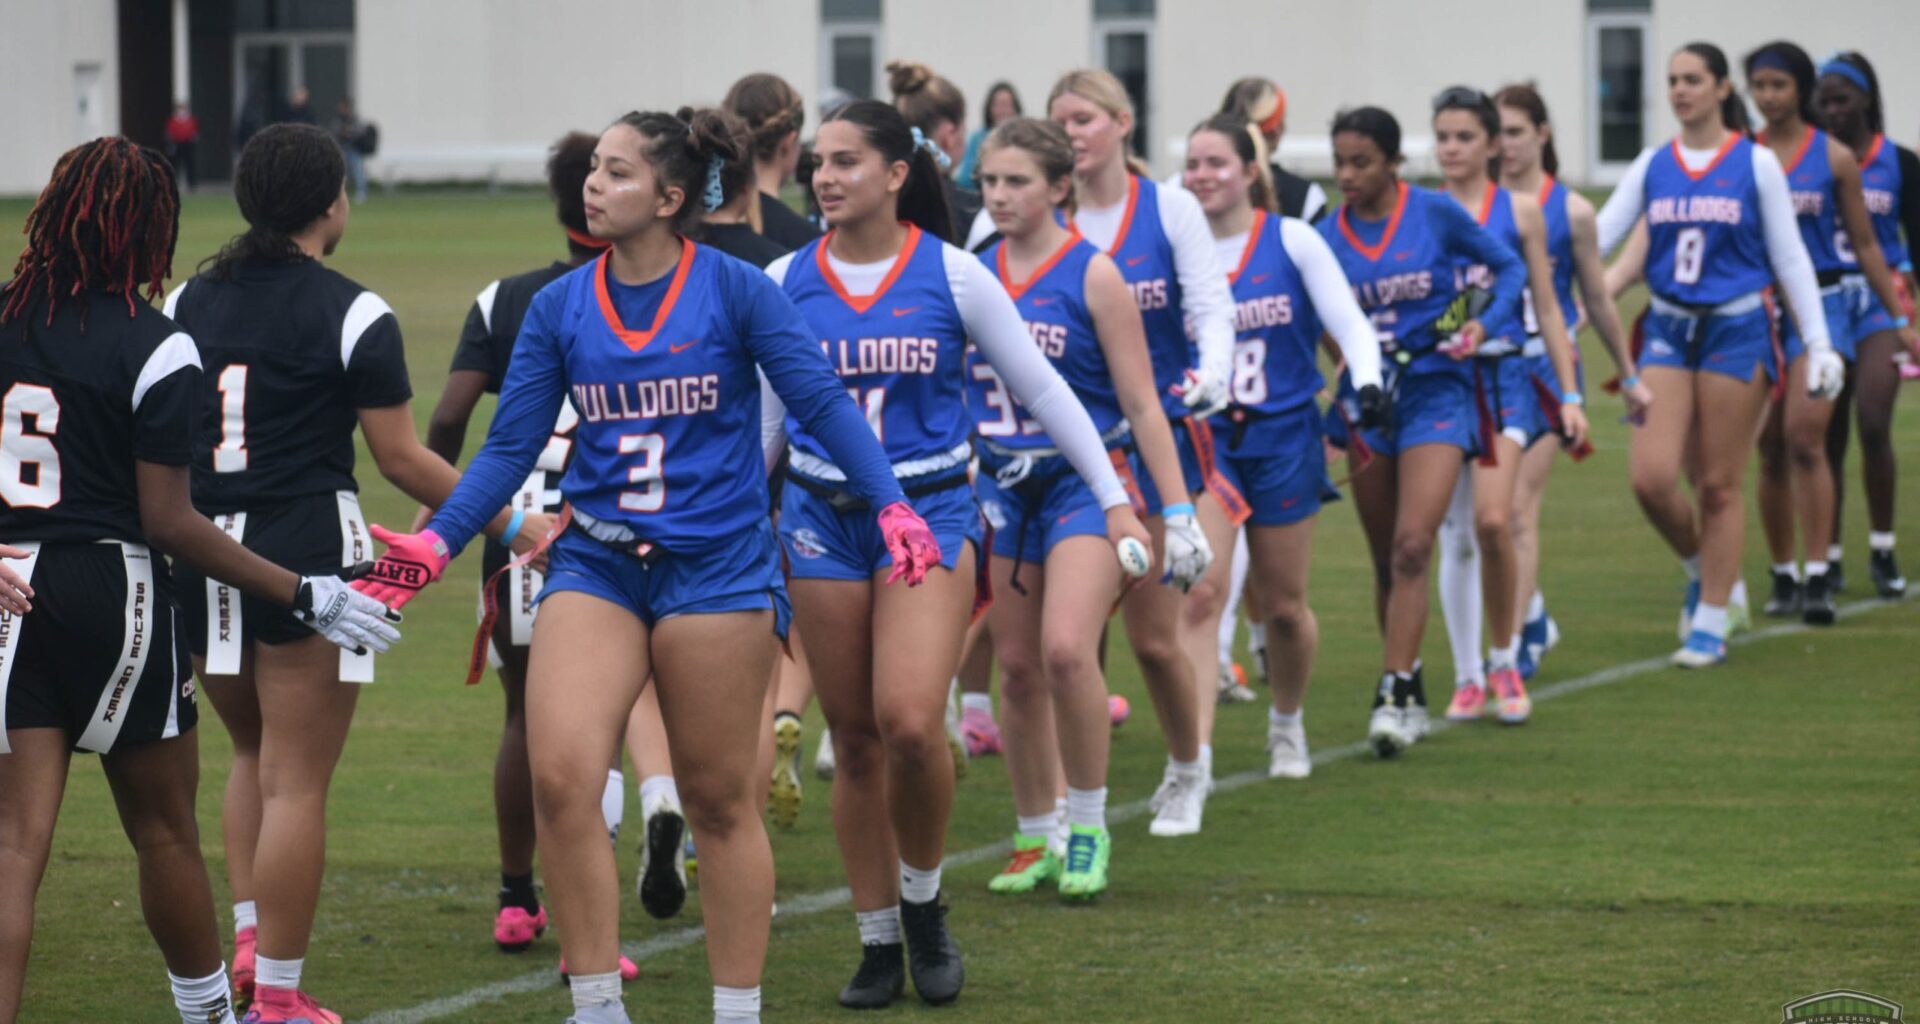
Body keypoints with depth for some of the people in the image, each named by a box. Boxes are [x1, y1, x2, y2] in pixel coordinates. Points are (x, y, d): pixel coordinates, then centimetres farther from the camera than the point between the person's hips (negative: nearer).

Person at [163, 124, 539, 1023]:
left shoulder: (187, 302, 7)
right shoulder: (352, 314, -8)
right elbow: (401, 458, -6)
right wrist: (507, 523, 5)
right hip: (306, 555, -5)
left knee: (253, 754, 24)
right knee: (295, 783, 1)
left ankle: (248, 938, 13)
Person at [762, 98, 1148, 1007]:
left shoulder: (951, 275, -4)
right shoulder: (785, 283, 2)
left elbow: (1041, 389, 3)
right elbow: (765, 419, 13)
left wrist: (1115, 500, 3)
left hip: (929, 512, -2)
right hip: (823, 518, 2)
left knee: (910, 724, -18)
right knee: (854, 739, 3)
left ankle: (924, 904, 7)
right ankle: (879, 941, 16)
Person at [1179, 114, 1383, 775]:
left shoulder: (1292, 241, -3)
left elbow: (1350, 324, -5)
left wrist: (1366, 380, -23)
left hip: (1283, 439, 0)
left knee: (1282, 604, 8)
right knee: (1202, 586, -19)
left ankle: (1287, 723, 34)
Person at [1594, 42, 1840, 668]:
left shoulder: (1755, 163, -1)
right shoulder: (1653, 166, 7)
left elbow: (1790, 257, 1)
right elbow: (1598, 234, 3)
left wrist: (1819, 344, -3)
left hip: (1736, 329, -3)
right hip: (1668, 331, 3)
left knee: (1720, 486, 0)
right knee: (1651, 477, -10)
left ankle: (1710, 625, 10)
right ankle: (1701, 572, 19)